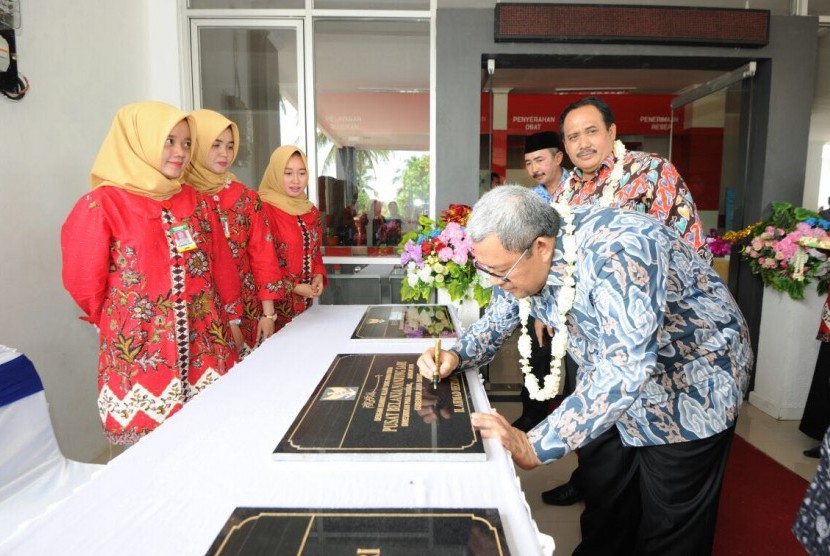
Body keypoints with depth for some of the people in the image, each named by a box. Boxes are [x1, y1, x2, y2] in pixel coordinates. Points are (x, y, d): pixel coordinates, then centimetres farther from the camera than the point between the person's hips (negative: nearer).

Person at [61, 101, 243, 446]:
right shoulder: (101, 204, -7)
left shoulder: (194, 201, 9)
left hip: (206, 350, 4)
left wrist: (229, 319, 11)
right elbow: (82, 282, -3)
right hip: (140, 359, -4)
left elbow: (220, 265, 11)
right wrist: (121, 323, 9)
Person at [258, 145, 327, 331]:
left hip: (305, 302, 7)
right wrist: (293, 287, -15)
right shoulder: (264, 210, -14)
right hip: (277, 304, -7)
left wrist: (319, 276, -1)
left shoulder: (311, 211, 9)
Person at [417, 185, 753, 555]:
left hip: (691, 387, -6)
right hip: (611, 385, 6)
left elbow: (626, 371, -43)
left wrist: (534, 447, -43)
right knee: (604, 506, 16)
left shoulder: (617, 254, -37)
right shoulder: (521, 253, -13)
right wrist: (456, 356, -17)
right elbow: (497, 320, 2)